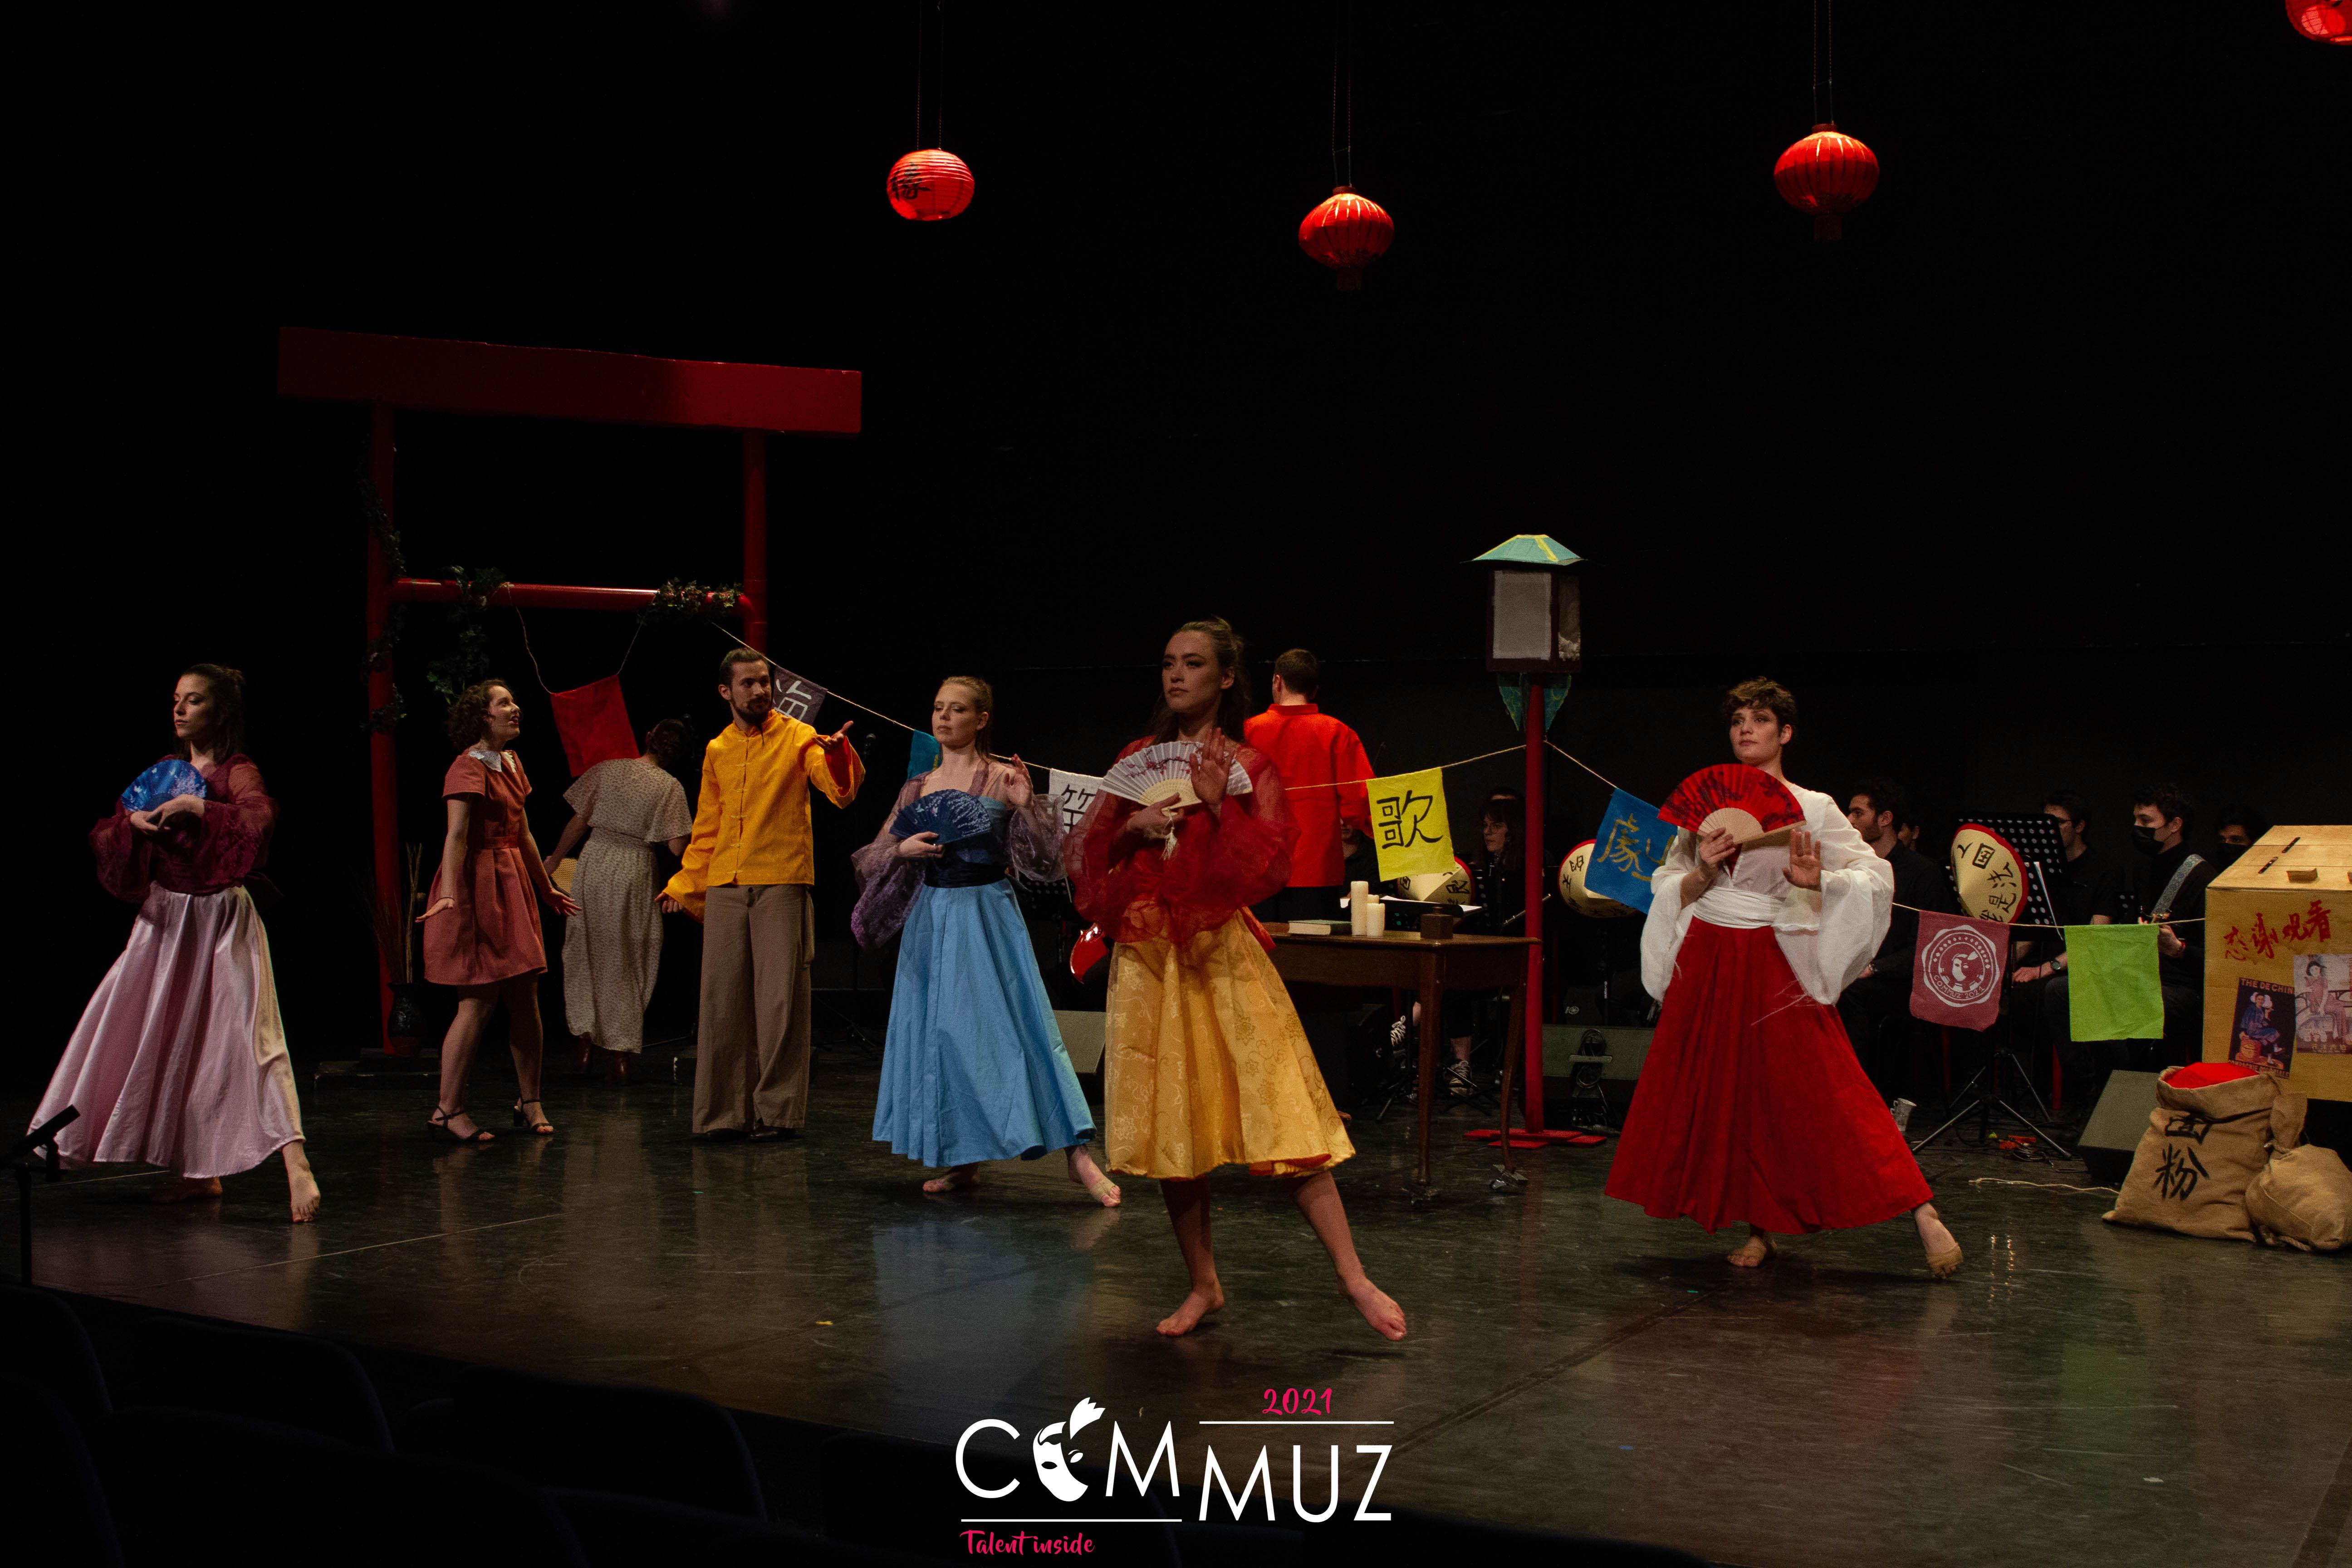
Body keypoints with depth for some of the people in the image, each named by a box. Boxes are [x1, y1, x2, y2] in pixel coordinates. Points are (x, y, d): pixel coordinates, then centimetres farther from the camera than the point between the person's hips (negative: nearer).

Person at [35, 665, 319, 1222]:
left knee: (246, 1038, -16)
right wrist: (134, 820, -6)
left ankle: (295, 1164, -21)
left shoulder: (237, 772, -7)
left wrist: (198, 807, -31)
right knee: (171, 1040, 10)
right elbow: (107, 838, 14)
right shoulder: (164, 770, 12)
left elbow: (262, 817, -28)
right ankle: (196, 1173, 20)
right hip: (165, 921, 7)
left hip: (221, 924, -7)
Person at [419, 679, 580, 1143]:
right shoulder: (469, 768, -11)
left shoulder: (512, 762, 15)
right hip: (477, 883, -8)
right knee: (479, 1001, -9)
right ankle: (448, 1108, -1)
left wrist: (545, 888, 27)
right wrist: (450, 895, -32)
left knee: (526, 996, 7)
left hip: (514, 884, 8)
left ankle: (530, 1103, 15)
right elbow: (456, 835, -22)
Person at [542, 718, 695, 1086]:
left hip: (594, 863, 2)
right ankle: (620, 1050, 8)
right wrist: (692, 829, 12)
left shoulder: (607, 770, 1)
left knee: (585, 949, 16)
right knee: (625, 960, 8)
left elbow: (579, 823, 4)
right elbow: (677, 847, -9)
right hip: (635, 870, -2)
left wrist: (554, 860, 17)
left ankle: (585, 1035, 13)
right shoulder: (670, 787, -5)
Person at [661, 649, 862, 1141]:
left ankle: (777, 1111, 4)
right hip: (724, 888, 4)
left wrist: (837, 754, -34)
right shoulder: (717, 750, 14)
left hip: (782, 883, -4)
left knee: (780, 998, -3)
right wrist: (685, 884, 18)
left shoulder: (797, 738, 0)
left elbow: (841, 791, -15)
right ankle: (725, 1112, 13)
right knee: (723, 999, 5)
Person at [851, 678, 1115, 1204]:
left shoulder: (1003, 778, -3)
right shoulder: (919, 787, 10)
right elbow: (877, 857, 14)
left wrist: (1026, 806, -21)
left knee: (1014, 1026, -11)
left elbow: (1037, 854, -5)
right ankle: (963, 1160, 17)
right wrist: (904, 850, -7)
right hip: (932, 917, 5)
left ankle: (1077, 1152, -9)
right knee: (939, 1032, 6)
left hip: (987, 914, -5)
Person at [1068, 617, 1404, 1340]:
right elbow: (1083, 854, 11)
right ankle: (1203, 1284, 17)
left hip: (1223, 956, -3)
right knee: (1169, 1125, 4)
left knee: (1282, 1116, -9)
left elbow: (1270, 868, -6)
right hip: (1148, 960, 4)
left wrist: (1219, 803, -16)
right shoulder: (1138, 759, 13)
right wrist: (1131, 828, -7)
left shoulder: (1248, 766, 3)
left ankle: (1354, 1277, -4)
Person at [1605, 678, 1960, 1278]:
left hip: (1775, 966, -4)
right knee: (1723, 1093, 3)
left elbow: (1878, 876, -3)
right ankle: (1761, 1228, 14)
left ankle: (1922, 1214, -7)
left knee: (1824, 1091, -11)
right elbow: (1668, 891, 12)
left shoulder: (1812, 809, 1)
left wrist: (1817, 880, -20)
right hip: (1706, 964, 4)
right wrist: (1703, 873, -9)